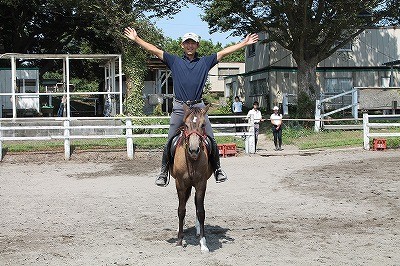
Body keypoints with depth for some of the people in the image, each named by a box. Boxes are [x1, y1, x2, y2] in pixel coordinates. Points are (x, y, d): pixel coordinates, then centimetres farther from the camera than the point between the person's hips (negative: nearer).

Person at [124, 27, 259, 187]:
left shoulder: (205, 62, 12)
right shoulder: (174, 61, 11)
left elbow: (224, 52, 12)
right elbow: (154, 50, 9)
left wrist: (245, 43, 11)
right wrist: (135, 39, 4)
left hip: (198, 107, 0)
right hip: (179, 108, 0)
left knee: (211, 140, -2)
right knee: (170, 142, -1)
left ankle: (217, 169, 11)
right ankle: (164, 172, 6)